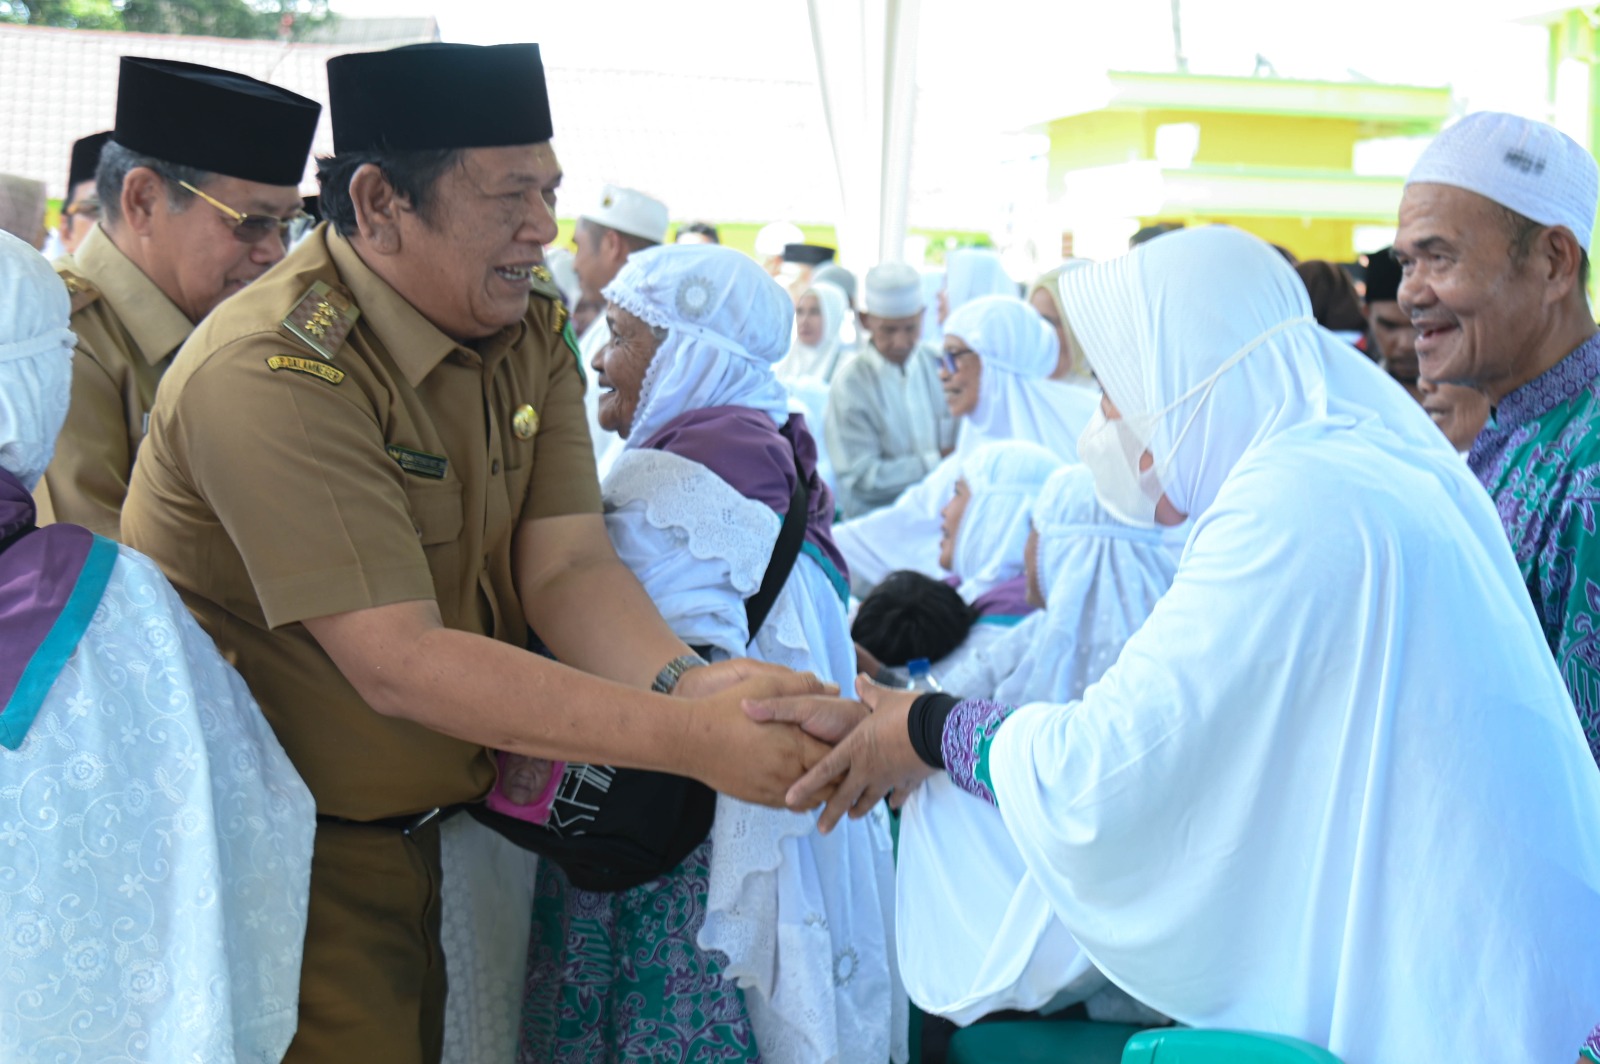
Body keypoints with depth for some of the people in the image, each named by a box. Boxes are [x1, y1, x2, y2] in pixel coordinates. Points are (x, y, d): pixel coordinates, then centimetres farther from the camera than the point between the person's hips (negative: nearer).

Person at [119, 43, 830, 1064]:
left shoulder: (534, 330, 1)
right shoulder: (272, 373, -26)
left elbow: (568, 568, -7)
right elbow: (397, 662, -30)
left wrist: (686, 680, -30)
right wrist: (690, 738, -34)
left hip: (413, 825, 7)